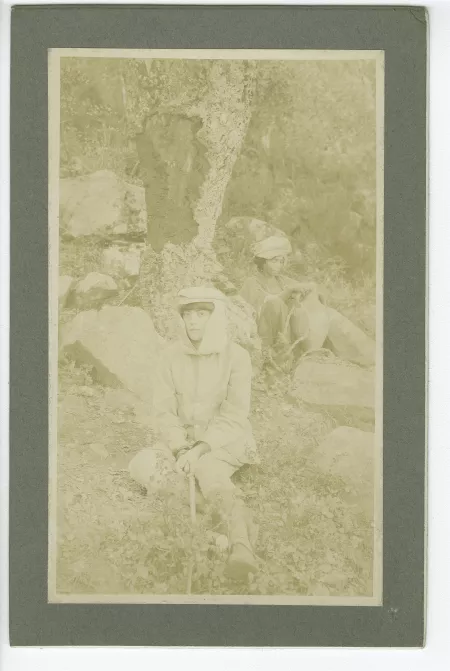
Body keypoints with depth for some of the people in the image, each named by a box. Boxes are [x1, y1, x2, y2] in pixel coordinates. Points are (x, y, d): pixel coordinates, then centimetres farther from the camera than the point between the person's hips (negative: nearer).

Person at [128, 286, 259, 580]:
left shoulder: (237, 357, -13)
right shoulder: (173, 355, -3)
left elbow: (234, 416, -16)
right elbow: (165, 410, -3)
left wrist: (199, 451, -27)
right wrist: (181, 450, -19)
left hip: (225, 440, -4)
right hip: (183, 439, 4)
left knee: (208, 471, -39)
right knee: (141, 467, -24)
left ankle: (242, 548, -55)